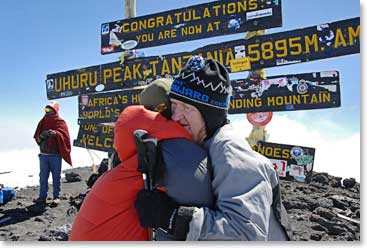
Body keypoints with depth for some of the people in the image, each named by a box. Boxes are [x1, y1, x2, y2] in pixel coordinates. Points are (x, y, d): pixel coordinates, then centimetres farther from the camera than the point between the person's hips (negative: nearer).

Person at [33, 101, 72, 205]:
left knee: (56, 177, 2)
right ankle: (42, 197, 13)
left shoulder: (60, 122, 0)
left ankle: (56, 196, 10)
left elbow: (64, 134, -14)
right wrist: (41, 136, -12)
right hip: (43, 154, 4)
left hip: (55, 155, -4)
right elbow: (37, 137, 10)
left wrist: (55, 133, -32)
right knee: (43, 177, 7)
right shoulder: (43, 122, 13)